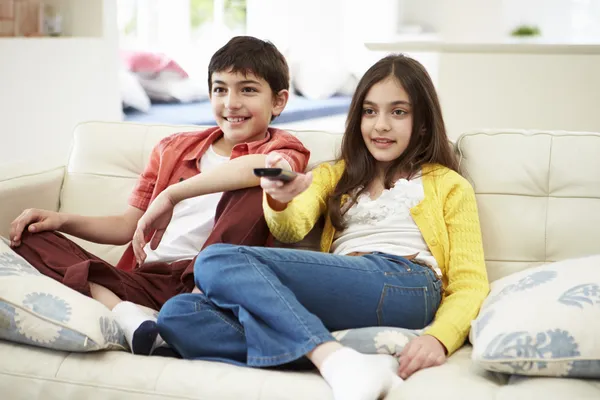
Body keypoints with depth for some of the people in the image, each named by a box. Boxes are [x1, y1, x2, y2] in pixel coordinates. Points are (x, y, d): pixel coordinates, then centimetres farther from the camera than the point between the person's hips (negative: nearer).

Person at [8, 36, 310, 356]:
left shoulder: (283, 148, 6)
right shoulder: (173, 148, 23)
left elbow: (264, 166, -22)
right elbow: (129, 226, 24)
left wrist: (171, 195, -21)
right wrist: (63, 220, 8)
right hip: (147, 279, 5)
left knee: (252, 190, -26)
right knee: (32, 241, -7)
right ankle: (129, 318, -30)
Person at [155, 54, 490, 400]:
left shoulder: (449, 186, 19)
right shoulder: (333, 176, 29)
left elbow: (471, 283, 6)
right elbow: (293, 229, 8)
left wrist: (439, 338, -16)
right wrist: (279, 201, -18)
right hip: (335, 307, 5)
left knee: (218, 261, -22)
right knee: (179, 313, -22)